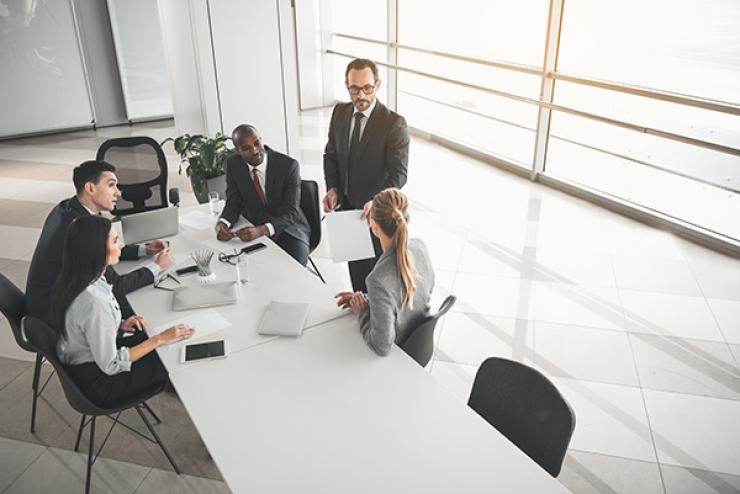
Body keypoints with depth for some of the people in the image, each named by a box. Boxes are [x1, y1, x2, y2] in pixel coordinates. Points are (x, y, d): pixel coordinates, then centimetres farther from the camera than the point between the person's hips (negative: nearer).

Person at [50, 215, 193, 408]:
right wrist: (160, 339, -21)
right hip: (97, 381, -8)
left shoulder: (73, 278, -7)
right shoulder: (93, 301, -35)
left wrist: (120, 324, -2)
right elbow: (111, 365, -25)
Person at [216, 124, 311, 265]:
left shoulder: (289, 165, -16)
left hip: (287, 229, -3)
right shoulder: (233, 164, -4)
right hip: (252, 229, 3)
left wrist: (261, 230, -36)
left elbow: (290, 211, -19)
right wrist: (222, 223, -24)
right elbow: (234, 202, 0)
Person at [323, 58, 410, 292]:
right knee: (355, 267, 21)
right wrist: (332, 188, -6)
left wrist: (377, 202, -37)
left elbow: (398, 174, -21)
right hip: (346, 207, 5)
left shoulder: (394, 123, -18)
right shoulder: (339, 112, 0)